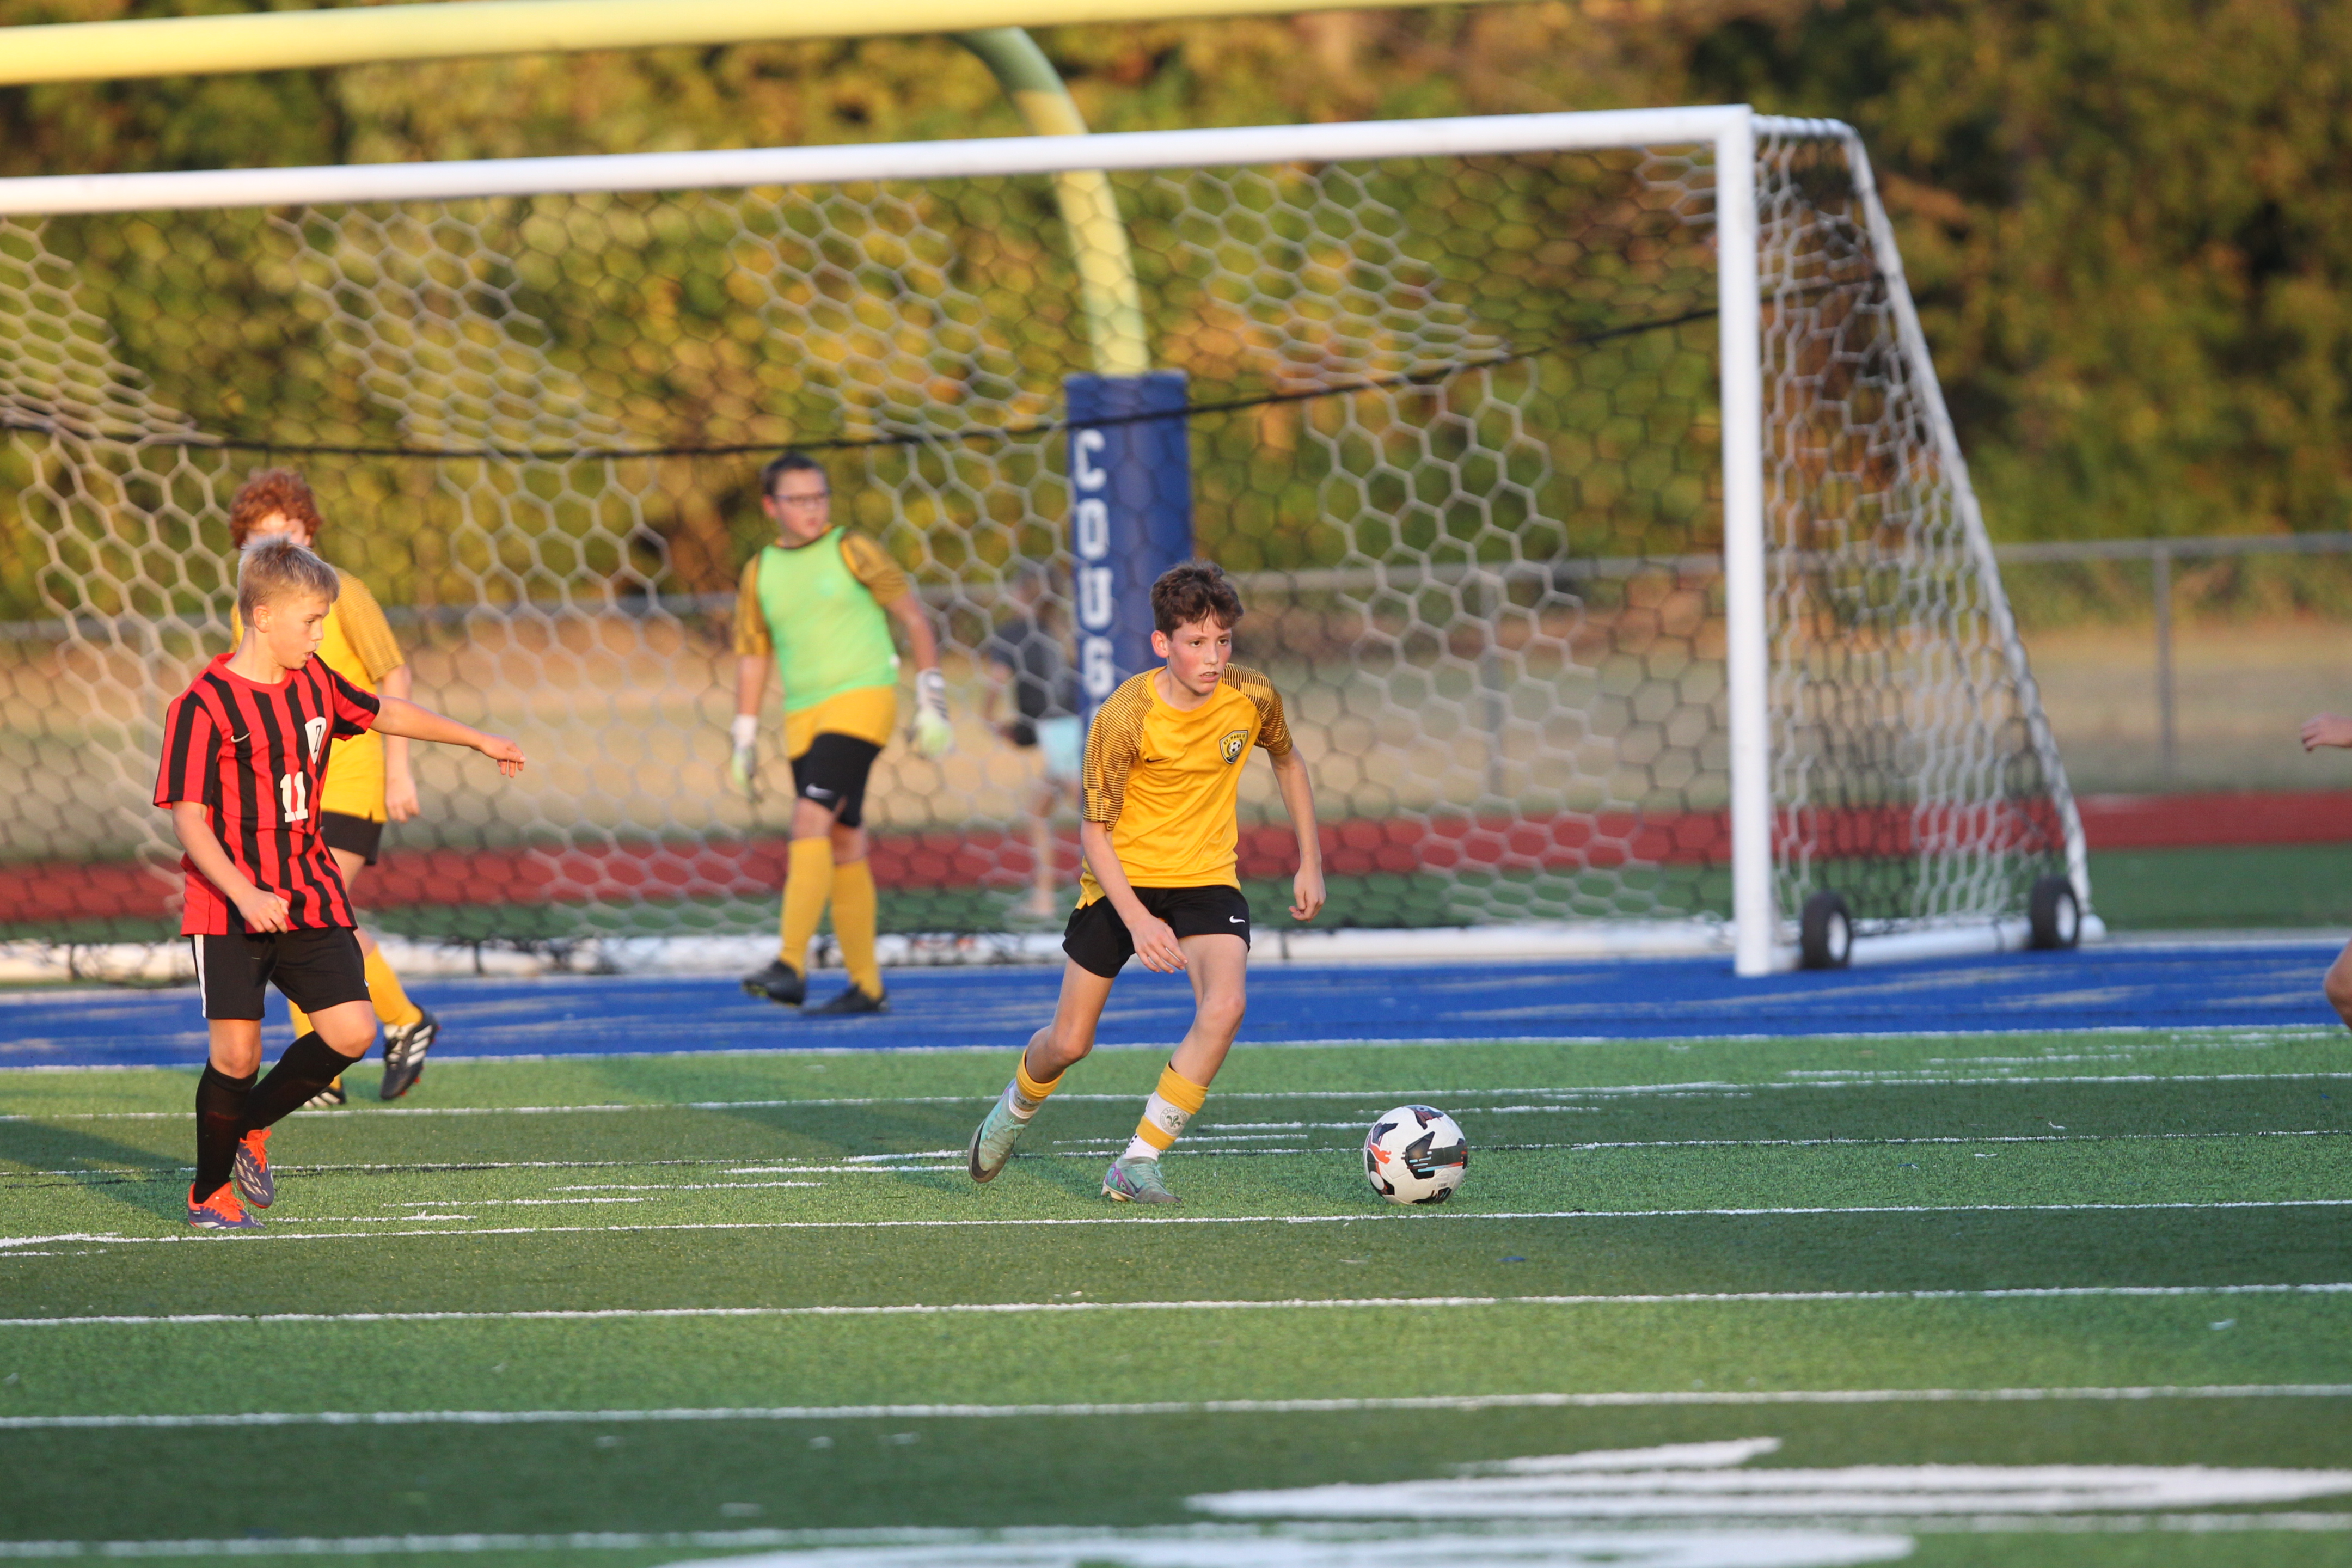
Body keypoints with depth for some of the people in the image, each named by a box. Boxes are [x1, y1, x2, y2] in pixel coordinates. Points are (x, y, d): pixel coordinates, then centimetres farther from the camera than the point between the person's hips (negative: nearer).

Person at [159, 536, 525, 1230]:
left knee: (352, 1032, -6)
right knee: (236, 1050, -10)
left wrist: (480, 741, 32)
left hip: (310, 897, 6)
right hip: (228, 908, -6)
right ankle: (211, 1192, 12)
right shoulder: (202, 708, -15)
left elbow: (385, 712, 24)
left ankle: (249, 1126, 18)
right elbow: (188, 820, -18)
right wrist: (244, 894, -30)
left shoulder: (314, 683, 6)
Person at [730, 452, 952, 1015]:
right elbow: (752, 657, 19)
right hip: (803, 715, 5)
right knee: (844, 847, 6)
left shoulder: (852, 551, 0)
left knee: (811, 820, -20)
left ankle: (791, 964, -25)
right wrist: (744, 744, 15)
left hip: (862, 697, -5)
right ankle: (866, 986, 11)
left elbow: (914, 619, 3)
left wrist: (932, 704, -1)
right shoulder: (760, 573, 12)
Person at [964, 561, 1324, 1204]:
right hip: (1122, 881, -2)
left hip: (1207, 880, 2)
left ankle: (1138, 1163, -14)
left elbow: (1287, 762, 13)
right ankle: (1016, 1109, 41)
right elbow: (1094, 830, -16)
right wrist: (1137, 921, -28)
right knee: (1069, 1043, 4)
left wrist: (1310, 862, 11)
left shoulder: (1253, 697, -11)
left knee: (1224, 1007, -25)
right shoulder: (1124, 716, -22)